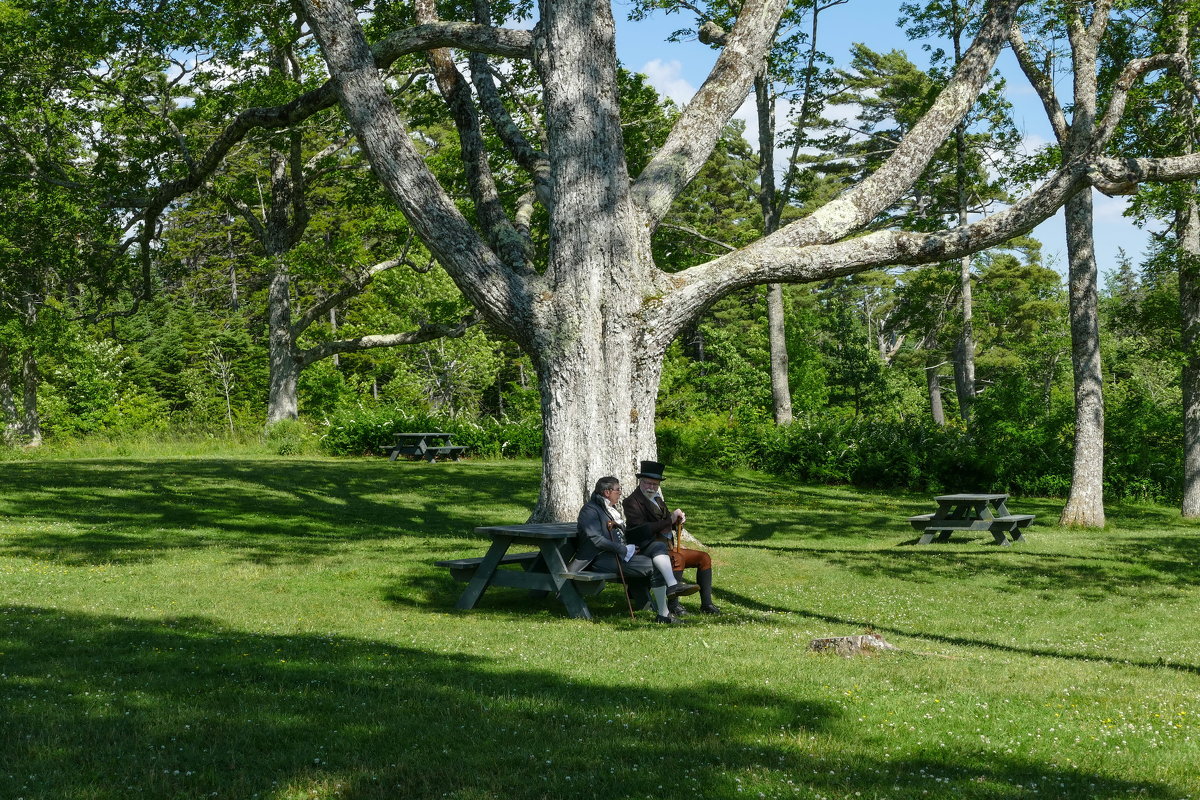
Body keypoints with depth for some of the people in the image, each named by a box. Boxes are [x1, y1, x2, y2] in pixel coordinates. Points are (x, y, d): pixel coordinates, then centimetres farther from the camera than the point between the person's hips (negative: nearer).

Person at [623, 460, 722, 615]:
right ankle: (673, 605, -32)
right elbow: (643, 530, -22)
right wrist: (670, 519, -20)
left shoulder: (656, 499, 18)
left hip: (667, 546, 9)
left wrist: (678, 520, 1)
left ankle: (706, 604, 1)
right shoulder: (632, 502, -9)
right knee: (677, 559, -35)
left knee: (704, 558, 2)